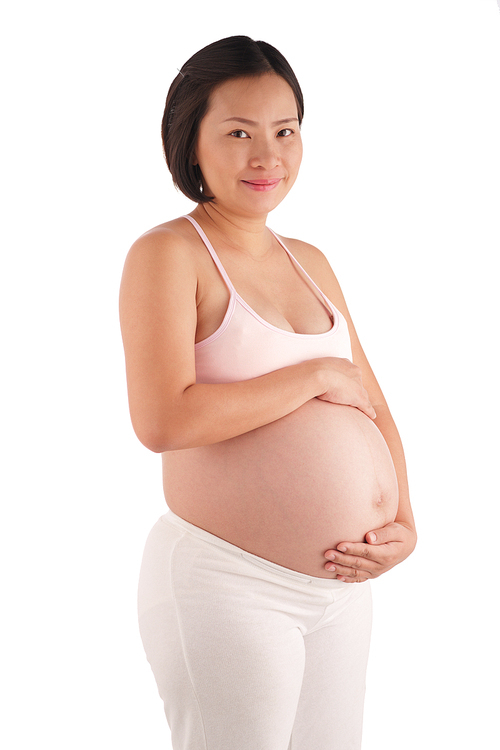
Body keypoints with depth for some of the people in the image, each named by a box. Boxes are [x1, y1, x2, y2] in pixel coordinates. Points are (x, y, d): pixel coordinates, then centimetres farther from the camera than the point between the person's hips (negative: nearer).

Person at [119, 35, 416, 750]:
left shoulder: (310, 262, 11)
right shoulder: (169, 254, -10)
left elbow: (373, 411, 14)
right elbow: (162, 421, -24)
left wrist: (406, 525, -2)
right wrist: (317, 376, -15)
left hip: (343, 585, 7)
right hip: (227, 584, -7)